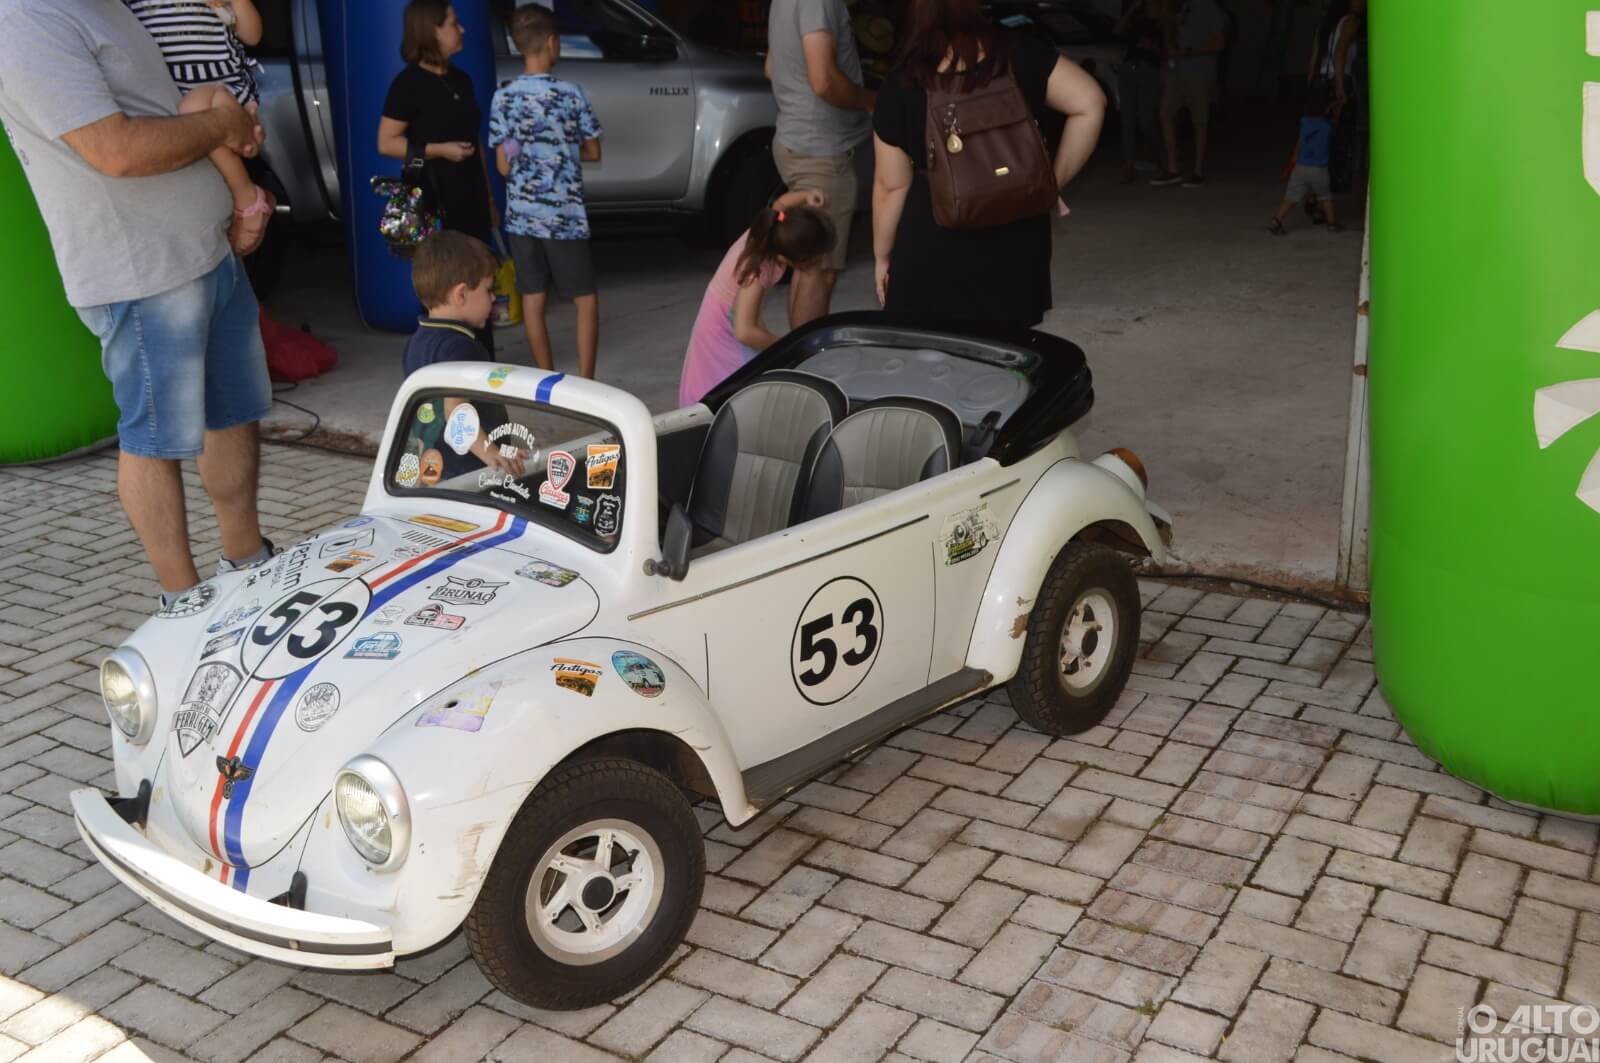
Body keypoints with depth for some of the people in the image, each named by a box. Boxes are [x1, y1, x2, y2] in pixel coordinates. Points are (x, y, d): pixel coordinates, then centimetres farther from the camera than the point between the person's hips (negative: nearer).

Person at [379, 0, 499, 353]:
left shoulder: (461, 79, 13)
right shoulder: (409, 82, -9)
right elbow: (386, 143, -11)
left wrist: (488, 198, 17)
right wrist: (438, 149, -19)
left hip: (470, 194, 7)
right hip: (433, 197, -7)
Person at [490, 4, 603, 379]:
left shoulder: (502, 98, -1)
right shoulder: (571, 94, -8)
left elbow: (503, 165, 1)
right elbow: (593, 153, 2)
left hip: (521, 216, 3)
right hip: (565, 216, -3)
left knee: (533, 299, 10)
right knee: (586, 299, 4)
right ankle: (585, 381, 0)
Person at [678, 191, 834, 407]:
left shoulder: (773, 230, -18)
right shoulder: (757, 272, -40)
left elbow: (780, 204, 8)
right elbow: (745, 332, -43)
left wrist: (805, 196, -14)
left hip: (734, 321, 9)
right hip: (723, 334, -9)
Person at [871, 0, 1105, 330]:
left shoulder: (901, 86, -8)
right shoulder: (1019, 55, -6)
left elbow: (892, 186, -4)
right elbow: (1089, 105, -9)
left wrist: (882, 256, 8)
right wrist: (1056, 179, -1)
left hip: (934, 247, -2)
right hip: (1016, 238, 2)